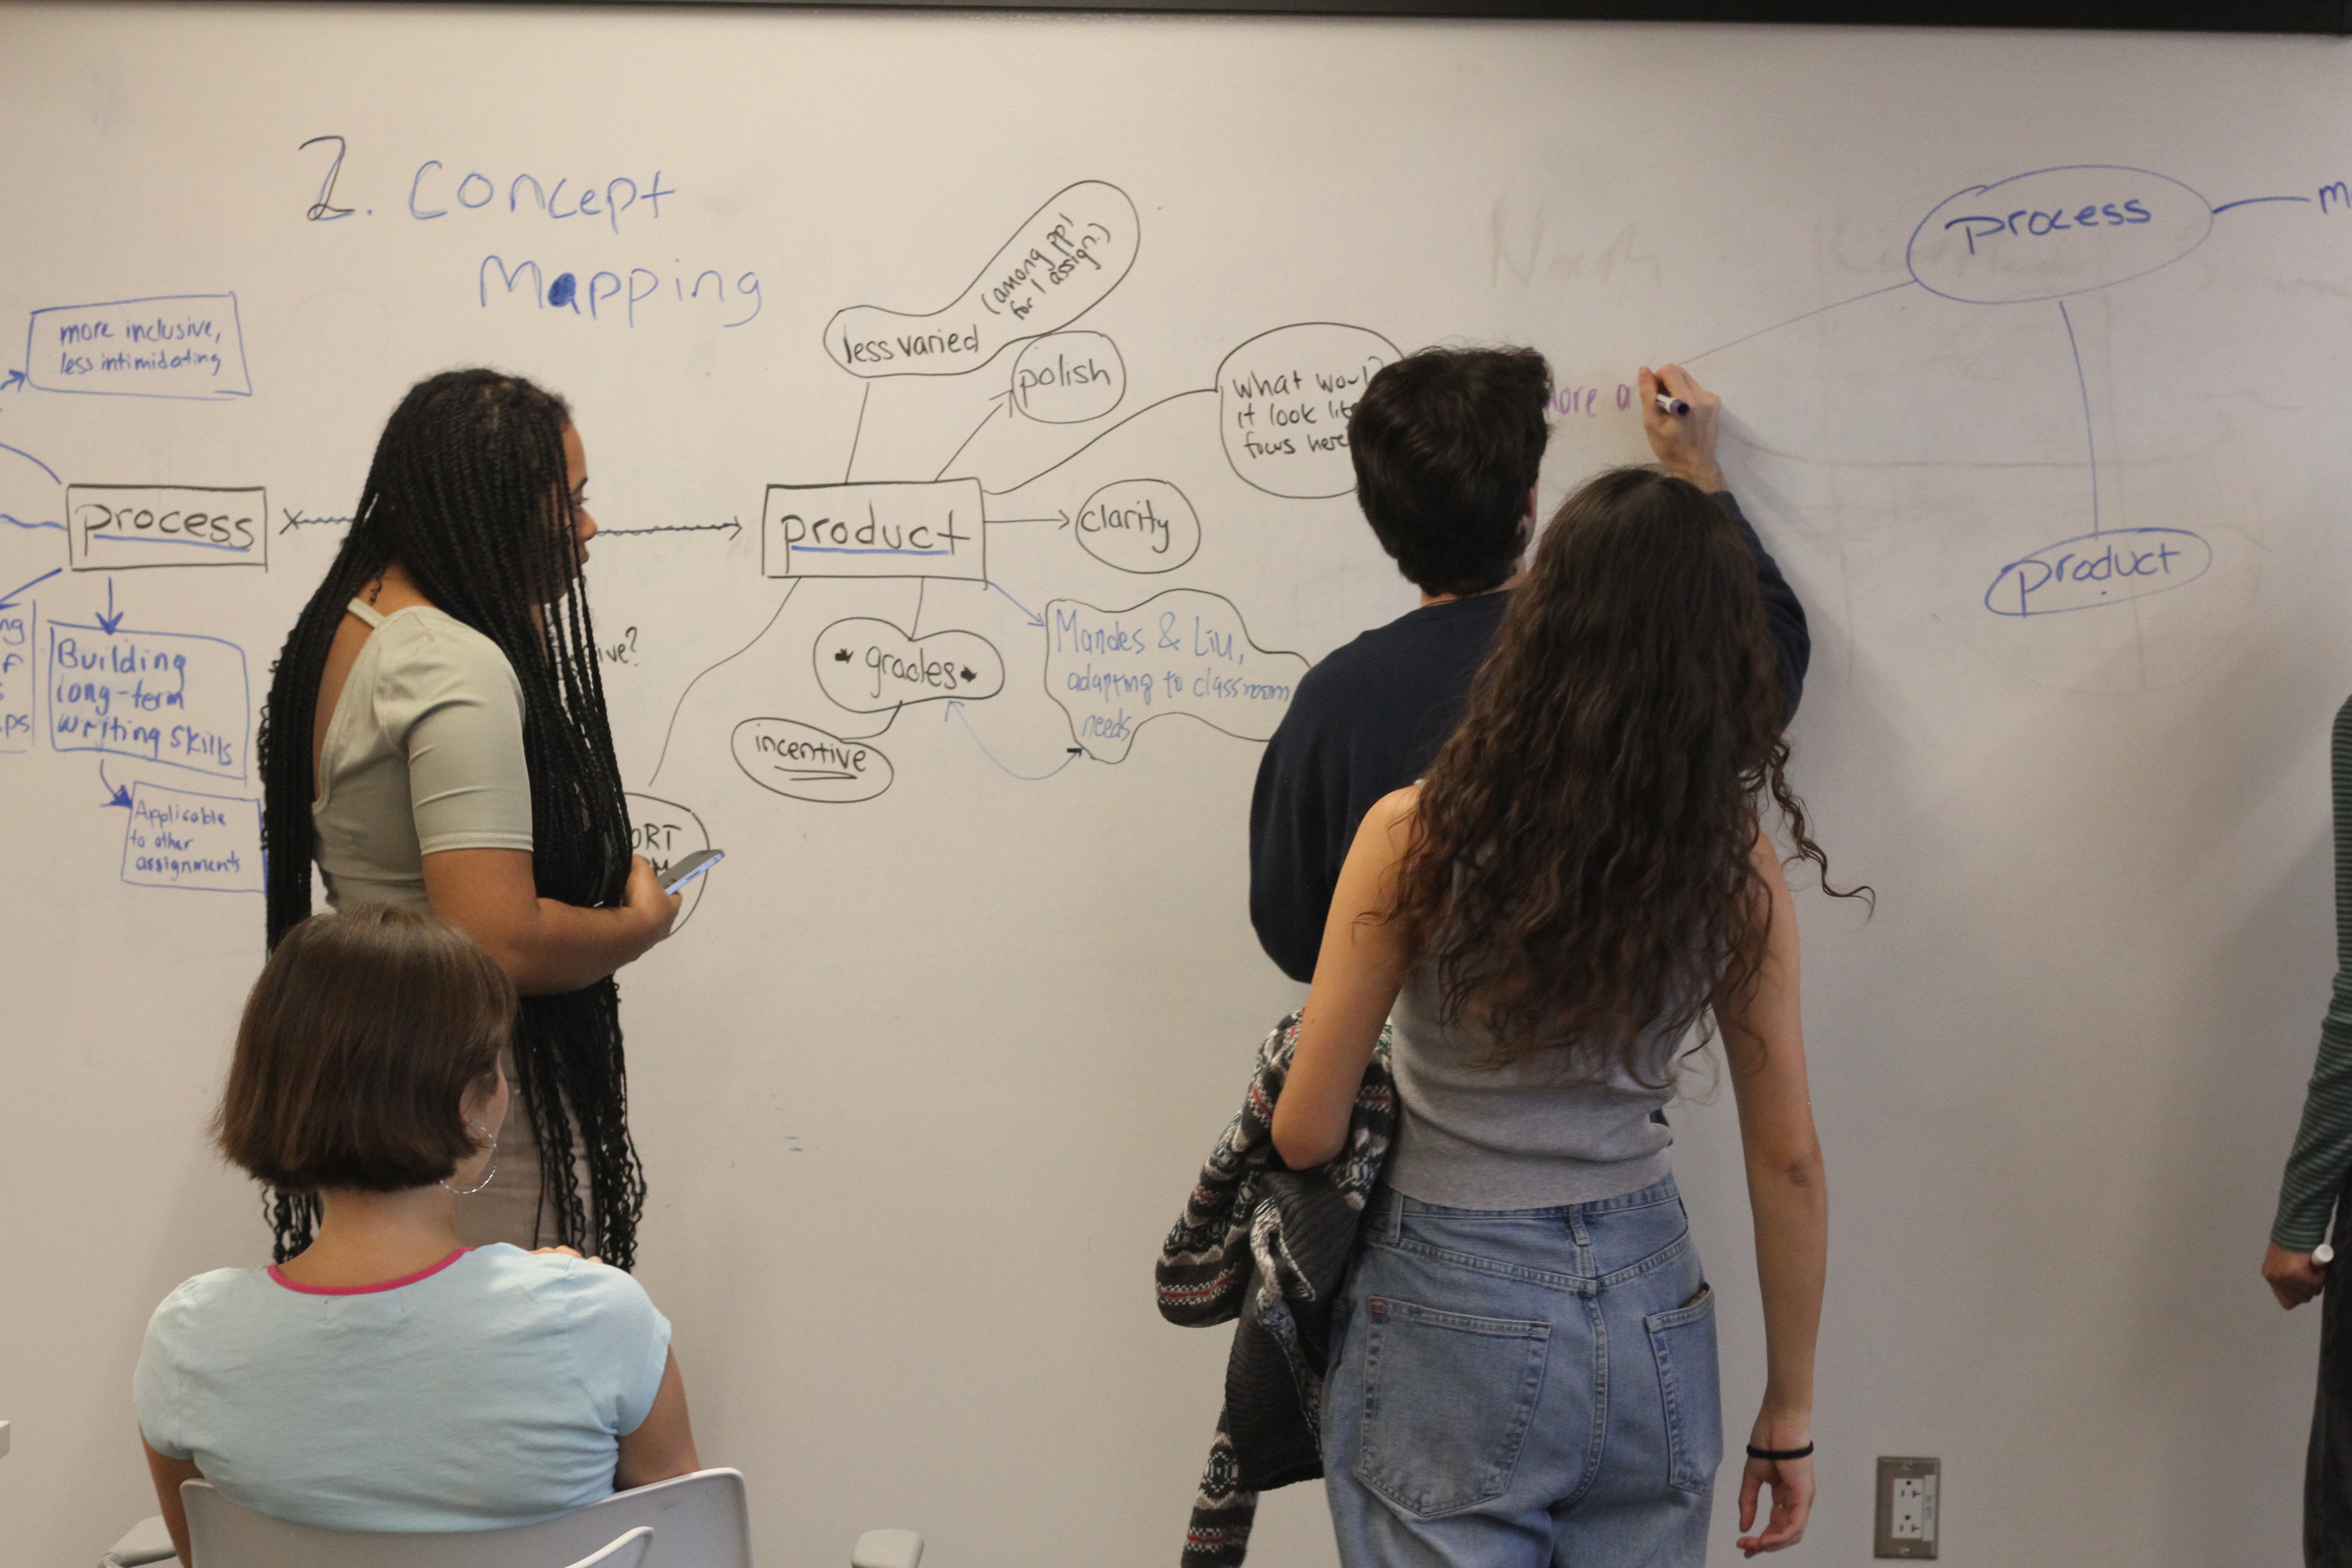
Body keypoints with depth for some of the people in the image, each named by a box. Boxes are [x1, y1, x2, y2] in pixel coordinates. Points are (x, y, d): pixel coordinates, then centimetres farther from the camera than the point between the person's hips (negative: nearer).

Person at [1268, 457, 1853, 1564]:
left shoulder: (1418, 836, -16)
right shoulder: (1735, 861, -7)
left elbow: (1306, 1135, -11)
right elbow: (1786, 1160, -2)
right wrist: (1789, 1410, 9)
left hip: (1447, 1317, -3)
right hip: (1651, 1312, 3)